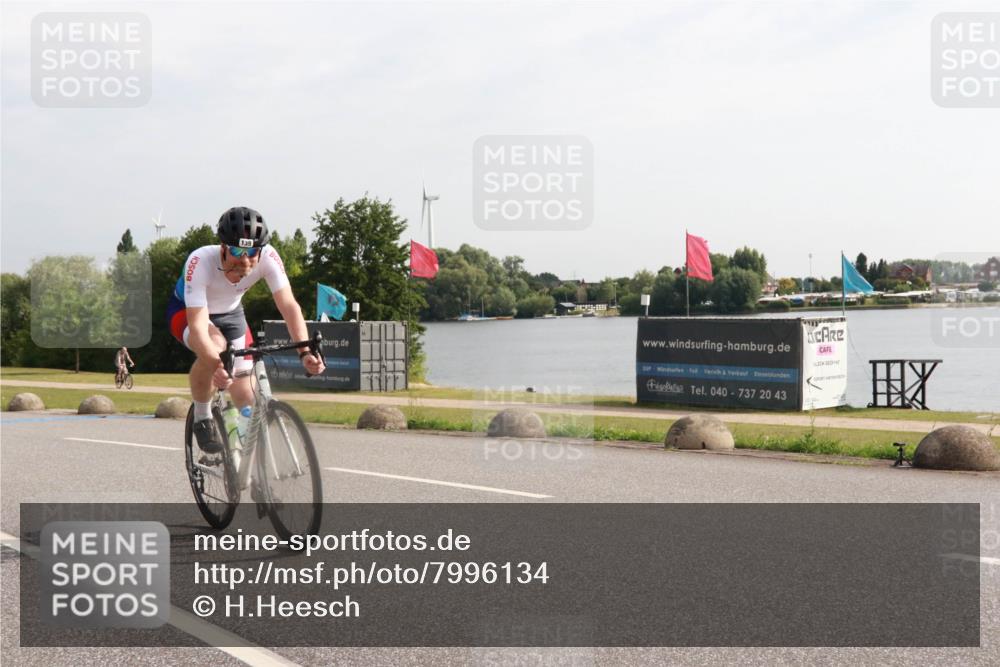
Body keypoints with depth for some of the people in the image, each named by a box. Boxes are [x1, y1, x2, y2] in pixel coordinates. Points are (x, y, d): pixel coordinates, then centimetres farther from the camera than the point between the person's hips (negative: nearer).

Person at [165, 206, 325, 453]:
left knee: (245, 396, -6)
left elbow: (289, 305, -35)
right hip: (186, 311, -3)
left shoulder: (267, 258, -31)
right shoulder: (200, 262, -39)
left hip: (230, 313, 4)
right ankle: (202, 418, -12)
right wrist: (217, 365, -60)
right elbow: (197, 323, -44)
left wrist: (305, 352, -51)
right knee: (214, 348, -37)